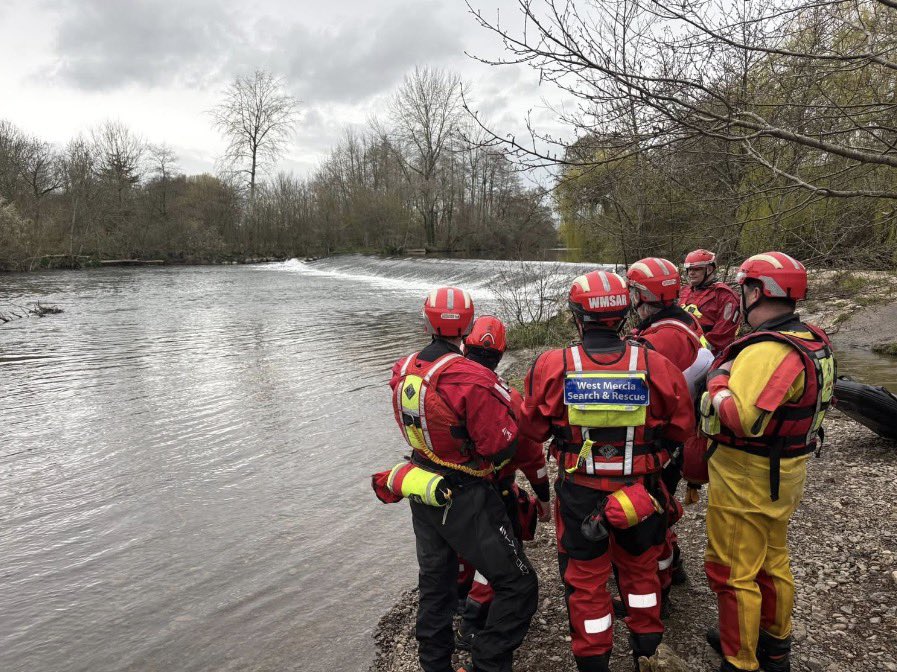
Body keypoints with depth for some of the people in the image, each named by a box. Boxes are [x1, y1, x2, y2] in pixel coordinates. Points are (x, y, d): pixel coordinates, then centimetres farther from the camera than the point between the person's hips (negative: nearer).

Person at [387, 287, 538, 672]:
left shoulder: (403, 371, -4)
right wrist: (505, 406, -4)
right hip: (465, 499, -7)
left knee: (435, 583, 24)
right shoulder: (471, 380, -26)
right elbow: (502, 445, -22)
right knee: (518, 587, 8)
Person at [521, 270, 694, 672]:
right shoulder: (654, 366, -16)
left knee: (586, 578, 18)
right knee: (640, 566, 26)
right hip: (640, 489, 2)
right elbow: (682, 428, -2)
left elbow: (532, 428, -5)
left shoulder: (552, 367, -19)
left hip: (580, 494, -1)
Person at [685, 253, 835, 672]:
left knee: (732, 572, 5)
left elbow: (741, 418, -38)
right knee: (772, 562, 24)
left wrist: (718, 378, -22)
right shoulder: (811, 342, 4)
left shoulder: (767, 352, -28)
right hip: (784, 473, 10)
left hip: (746, 479, -10)